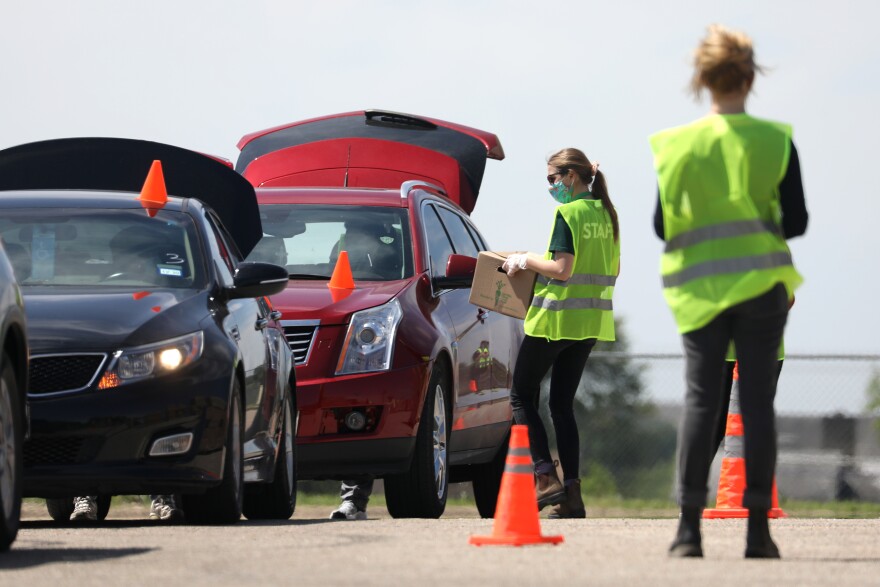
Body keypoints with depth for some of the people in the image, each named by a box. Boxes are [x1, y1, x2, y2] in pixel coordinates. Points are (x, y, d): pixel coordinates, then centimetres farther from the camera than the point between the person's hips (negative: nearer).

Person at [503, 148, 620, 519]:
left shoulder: (568, 213, -13)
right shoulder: (605, 214, 10)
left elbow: (562, 269, -20)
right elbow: (614, 270, 16)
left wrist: (525, 260, -7)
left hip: (556, 318, -8)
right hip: (591, 321, 8)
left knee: (522, 395, 4)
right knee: (562, 404, 11)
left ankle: (545, 476, -9)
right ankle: (572, 495, 4)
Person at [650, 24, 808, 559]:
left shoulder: (677, 144, -2)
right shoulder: (775, 140, -4)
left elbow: (663, 225, 0)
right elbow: (796, 220, -4)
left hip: (701, 288, 1)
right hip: (762, 284, -1)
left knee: (700, 400, 2)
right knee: (758, 402, 3)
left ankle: (690, 527, -7)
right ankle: (758, 528, 2)